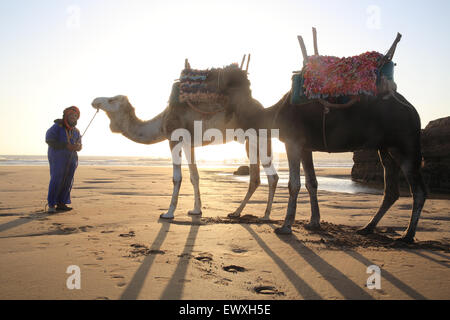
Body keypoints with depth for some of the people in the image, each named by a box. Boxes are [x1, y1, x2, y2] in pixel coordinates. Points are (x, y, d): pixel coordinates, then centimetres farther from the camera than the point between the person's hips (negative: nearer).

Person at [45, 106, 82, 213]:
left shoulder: (76, 131, 9)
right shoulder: (57, 127, -7)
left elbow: (79, 145, 11)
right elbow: (49, 141, -16)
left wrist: (77, 146, -15)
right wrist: (66, 146, -21)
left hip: (71, 159, 5)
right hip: (58, 159, -5)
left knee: (67, 182, 2)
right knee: (56, 181, -11)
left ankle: (61, 204, 9)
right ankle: (51, 205, -5)